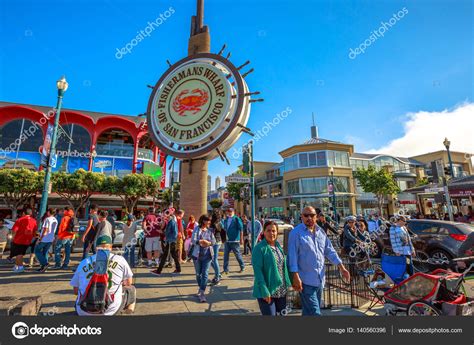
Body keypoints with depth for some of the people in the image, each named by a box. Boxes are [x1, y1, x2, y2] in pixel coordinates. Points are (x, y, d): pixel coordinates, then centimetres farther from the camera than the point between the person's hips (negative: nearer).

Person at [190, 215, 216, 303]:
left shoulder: (209, 230, 4)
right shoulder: (197, 229, -5)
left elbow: (214, 241, 0)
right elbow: (193, 240, -15)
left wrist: (208, 243, -19)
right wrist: (200, 241, -28)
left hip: (207, 255, 1)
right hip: (197, 255, -1)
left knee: (205, 274, -5)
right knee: (198, 273, 15)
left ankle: (202, 293, 0)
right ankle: (200, 288, 39)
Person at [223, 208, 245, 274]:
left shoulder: (236, 219, -6)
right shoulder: (225, 220, 10)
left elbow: (241, 229, -9)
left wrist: (241, 239, -12)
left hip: (235, 240, -5)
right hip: (227, 240, 5)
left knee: (237, 254, 6)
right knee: (226, 255, 2)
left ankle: (242, 267, 26)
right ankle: (225, 269, 11)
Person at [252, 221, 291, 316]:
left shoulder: (279, 246, 7)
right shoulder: (259, 248, -14)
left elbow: (283, 266, 13)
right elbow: (257, 270, -18)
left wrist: (287, 285, 7)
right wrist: (264, 291, -22)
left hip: (281, 291, 7)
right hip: (267, 291, -6)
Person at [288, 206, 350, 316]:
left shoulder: (320, 231, 8)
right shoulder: (296, 233, -12)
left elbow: (329, 251, 14)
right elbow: (293, 255, -14)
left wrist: (341, 267, 8)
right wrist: (296, 277, -18)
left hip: (320, 279, 6)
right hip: (306, 280, -6)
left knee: (308, 311, 19)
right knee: (314, 312, -4)